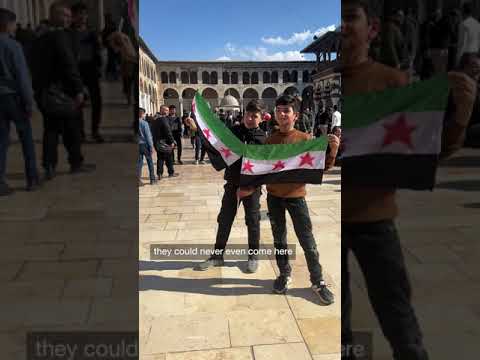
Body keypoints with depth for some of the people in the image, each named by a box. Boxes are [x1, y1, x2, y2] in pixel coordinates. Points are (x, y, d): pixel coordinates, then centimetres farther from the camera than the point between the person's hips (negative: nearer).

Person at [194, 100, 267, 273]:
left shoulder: (263, 137, -6)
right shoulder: (233, 131, 1)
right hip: (232, 183, 3)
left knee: (253, 221, 9)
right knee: (224, 219, 9)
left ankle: (253, 256, 25)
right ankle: (217, 255, 23)